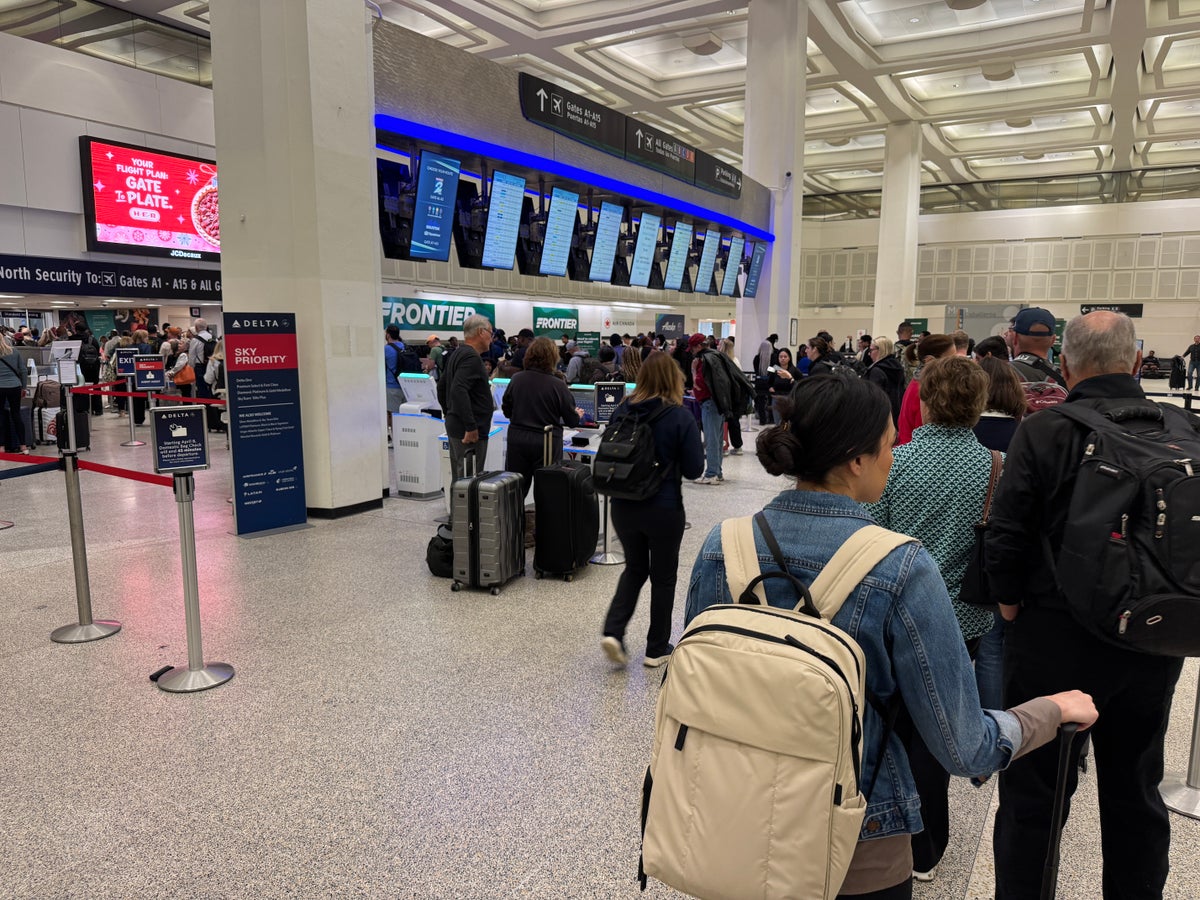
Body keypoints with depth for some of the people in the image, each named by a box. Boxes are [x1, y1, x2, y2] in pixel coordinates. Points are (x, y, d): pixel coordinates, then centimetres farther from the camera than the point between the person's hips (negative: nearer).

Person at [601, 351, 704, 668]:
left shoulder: (622, 410, -2)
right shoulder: (680, 417, -13)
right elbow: (694, 469, -10)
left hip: (624, 507, 4)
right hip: (664, 510, -4)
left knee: (634, 568, 22)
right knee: (663, 577, 13)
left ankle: (613, 631, 6)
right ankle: (657, 649, 23)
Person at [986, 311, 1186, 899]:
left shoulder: (1042, 433, -15)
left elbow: (1006, 539, -15)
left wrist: (1012, 604, 1)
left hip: (1056, 638, -4)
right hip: (1155, 646, 4)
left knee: (1034, 793, 10)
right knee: (1136, 792, 21)